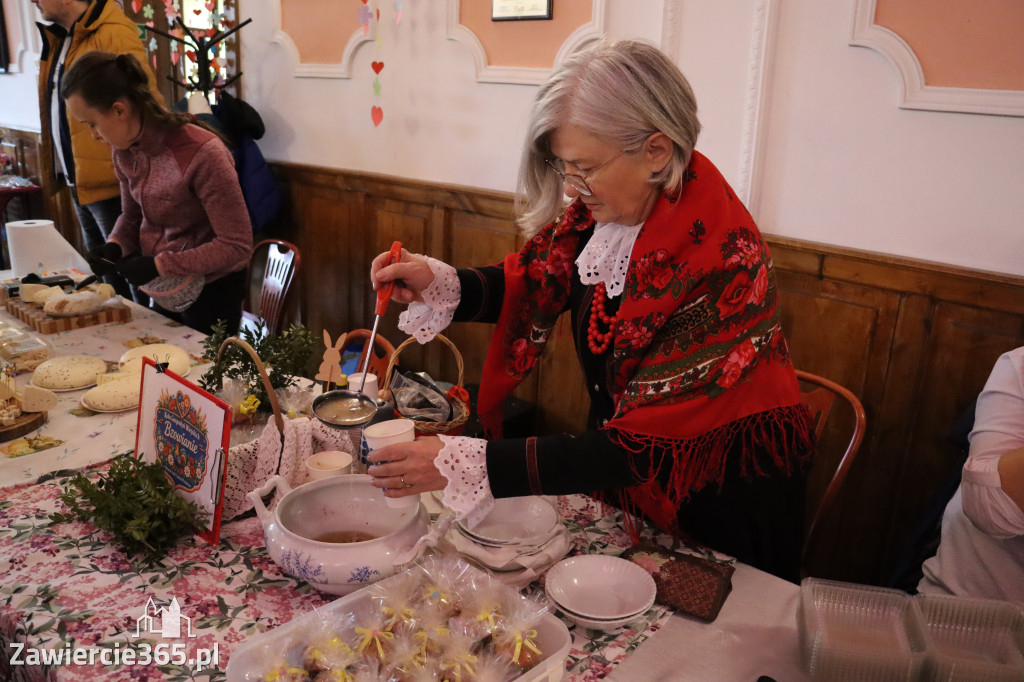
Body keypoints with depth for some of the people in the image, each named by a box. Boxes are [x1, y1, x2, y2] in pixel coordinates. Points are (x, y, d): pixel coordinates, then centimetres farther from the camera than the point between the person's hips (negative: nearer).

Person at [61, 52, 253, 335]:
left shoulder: (202, 153, -29)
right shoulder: (124, 150, -6)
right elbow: (132, 215, 10)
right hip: (164, 284, 7)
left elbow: (236, 244, -26)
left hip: (211, 289, -7)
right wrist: (114, 246, -11)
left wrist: (159, 265, -26)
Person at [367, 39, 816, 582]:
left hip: (724, 503, -6)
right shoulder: (603, 206, -14)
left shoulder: (721, 262, -34)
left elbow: (640, 447, -34)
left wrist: (462, 466, -37)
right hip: (625, 478, 6)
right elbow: (538, 284, 3)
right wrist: (438, 284, -16)